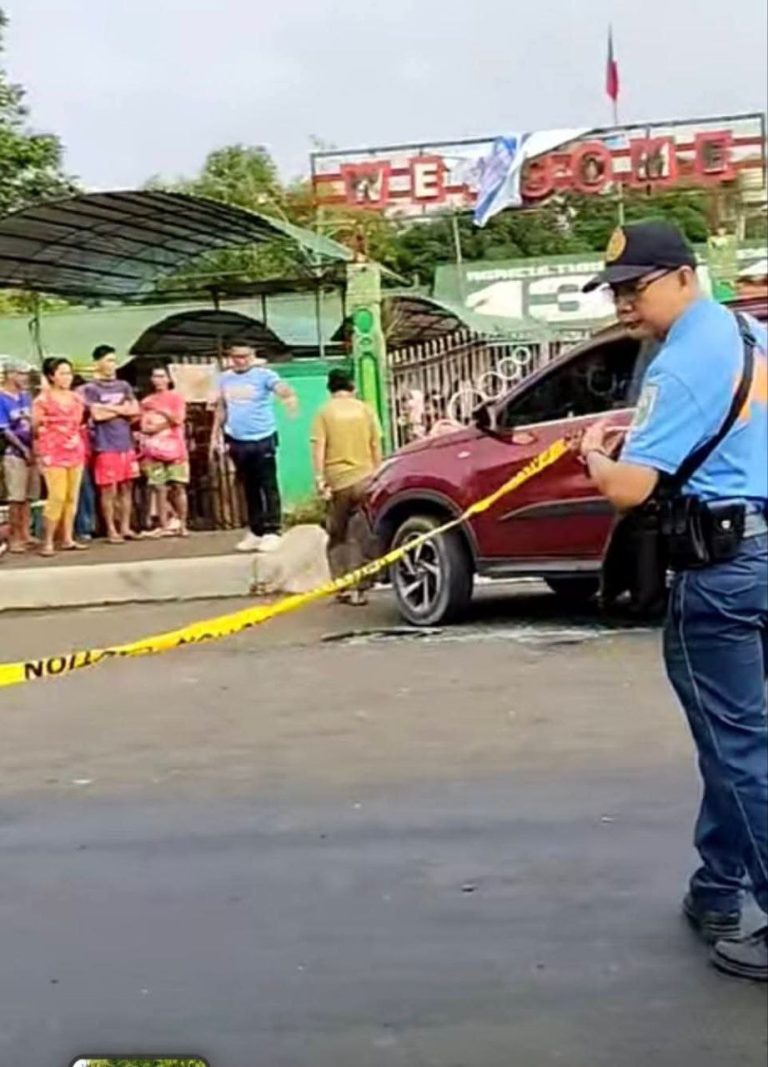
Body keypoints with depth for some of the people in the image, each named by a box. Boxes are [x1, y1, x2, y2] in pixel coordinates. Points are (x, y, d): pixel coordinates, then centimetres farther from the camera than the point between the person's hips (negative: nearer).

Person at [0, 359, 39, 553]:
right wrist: (23, 449, -12)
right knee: (16, 498, -4)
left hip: (31, 451, 6)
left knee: (28, 496, 11)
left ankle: (25, 534, 21)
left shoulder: (26, 396, 10)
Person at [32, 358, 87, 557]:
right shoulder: (43, 399, -6)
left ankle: (68, 538, 10)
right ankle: (48, 541, -7)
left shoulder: (76, 398, 12)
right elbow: (34, 428, -3)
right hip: (53, 453, -6)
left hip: (75, 451, 6)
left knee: (72, 497, 4)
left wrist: (77, 440, 13)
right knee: (57, 497, -13)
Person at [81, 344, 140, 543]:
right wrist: (121, 410, -2)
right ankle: (111, 530, 2)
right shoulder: (91, 389, -1)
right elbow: (97, 415, -12)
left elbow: (135, 411, 6)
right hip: (105, 445, -5)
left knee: (127, 487, 7)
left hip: (127, 443, 5)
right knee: (108, 489, -4)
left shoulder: (124, 386, 14)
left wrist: (110, 408, -5)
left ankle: (125, 527, 14)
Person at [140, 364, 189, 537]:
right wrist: (166, 422, -6)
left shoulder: (176, 397, 7)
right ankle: (164, 526, -3)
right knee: (160, 489, -4)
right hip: (154, 451, 1)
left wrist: (161, 410, -14)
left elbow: (178, 419, -6)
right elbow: (145, 427, 3)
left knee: (178, 487, -4)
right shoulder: (147, 401, 10)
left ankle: (182, 525, 1)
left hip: (175, 449, -1)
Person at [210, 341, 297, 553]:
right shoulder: (225, 379, 9)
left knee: (268, 487, -3)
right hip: (237, 442, 5)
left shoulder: (264, 375, -9)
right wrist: (215, 436, 18)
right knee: (250, 488, 13)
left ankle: (272, 532, -1)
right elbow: (221, 409, 18)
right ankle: (255, 531, 22)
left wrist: (290, 397, -50)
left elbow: (281, 388, -27)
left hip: (262, 440, -5)